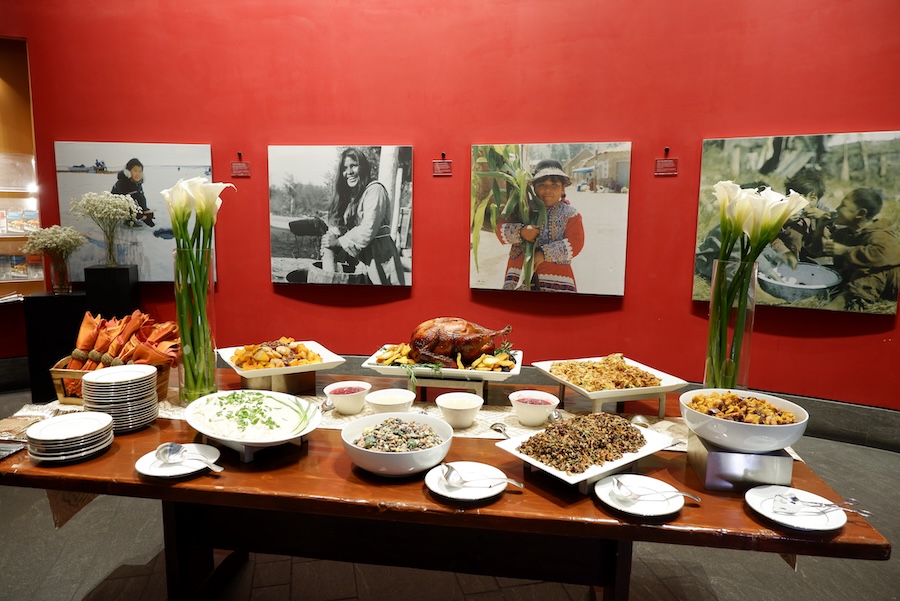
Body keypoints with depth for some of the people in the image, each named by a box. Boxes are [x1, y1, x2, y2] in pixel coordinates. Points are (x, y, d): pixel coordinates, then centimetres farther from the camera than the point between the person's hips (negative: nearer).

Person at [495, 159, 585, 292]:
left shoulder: (570, 214, 7)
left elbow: (575, 243, -5)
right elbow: (501, 229, 4)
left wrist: (544, 254, -17)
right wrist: (520, 232, -18)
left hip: (556, 275, -1)